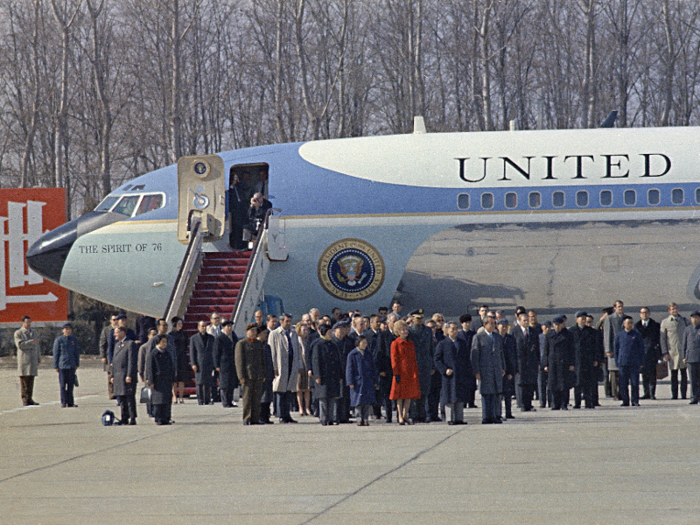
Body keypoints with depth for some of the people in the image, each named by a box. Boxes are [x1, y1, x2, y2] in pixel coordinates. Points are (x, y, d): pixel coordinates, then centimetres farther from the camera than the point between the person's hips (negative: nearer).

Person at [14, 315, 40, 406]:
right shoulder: (18, 333, 0)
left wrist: (39, 359, 15)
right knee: (24, 380, -6)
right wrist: (30, 342, -22)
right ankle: (25, 400, -5)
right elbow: (19, 344, -14)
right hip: (23, 359, -5)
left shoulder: (33, 332, 17)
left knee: (31, 380, 3)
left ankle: (30, 399, 5)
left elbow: (37, 346, 19)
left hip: (33, 359, 5)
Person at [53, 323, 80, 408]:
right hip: (62, 365, -3)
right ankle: (63, 402, 4)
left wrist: (77, 364, 13)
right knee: (63, 385, -1)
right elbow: (56, 353, 0)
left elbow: (76, 352, 16)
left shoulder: (74, 340, 10)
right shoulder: (58, 340, -1)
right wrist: (56, 366, -2)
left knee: (71, 384, 5)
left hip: (71, 366, 3)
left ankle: (70, 402, 11)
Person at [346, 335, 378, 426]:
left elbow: (373, 368, 15)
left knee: (367, 401, -1)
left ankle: (365, 419, 4)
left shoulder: (368, 354, 11)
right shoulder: (352, 355, 0)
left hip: (368, 382, 3)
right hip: (357, 381, -3)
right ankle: (361, 419, 5)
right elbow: (349, 369, -1)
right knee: (358, 401, -3)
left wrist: (375, 381, 10)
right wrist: (351, 382, -7)